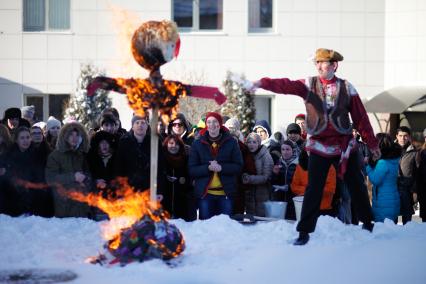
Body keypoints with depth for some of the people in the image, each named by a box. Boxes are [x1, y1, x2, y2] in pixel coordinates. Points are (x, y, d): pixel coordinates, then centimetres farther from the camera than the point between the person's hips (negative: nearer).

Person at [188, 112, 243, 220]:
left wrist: (221, 167, -15)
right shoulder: (198, 144, 7)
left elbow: (238, 166, 2)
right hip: (205, 194, 0)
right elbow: (192, 170, 2)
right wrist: (208, 168, -16)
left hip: (225, 194, 0)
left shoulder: (231, 142, 6)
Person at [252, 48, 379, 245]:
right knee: (314, 189, -3)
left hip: (345, 145, 1)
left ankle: (368, 224, 25)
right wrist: (262, 83, -36)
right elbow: (285, 86, -18)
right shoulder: (308, 85, 0)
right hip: (319, 145, -1)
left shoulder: (346, 87, 1)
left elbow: (361, 118, 3)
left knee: (356, 186, 9)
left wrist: (372, 144, 6)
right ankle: (304, 232, 3)